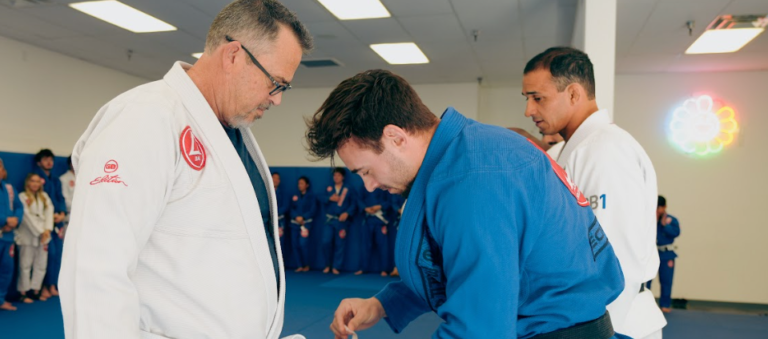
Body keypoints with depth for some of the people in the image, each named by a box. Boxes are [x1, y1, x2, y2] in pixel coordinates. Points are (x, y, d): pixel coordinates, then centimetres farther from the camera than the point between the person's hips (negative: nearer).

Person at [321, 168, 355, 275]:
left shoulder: (348, 190, 3)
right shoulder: (329, 189, 11)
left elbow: (353, 204, 0)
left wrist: (347, 213, -15)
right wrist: (330, 198, -17)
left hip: (342, 220, -2)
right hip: (329, 220, 2)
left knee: (340, 244, 0)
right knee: (326, 242, -7)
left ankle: (335, 267, 12)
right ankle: (327, 265, 11)